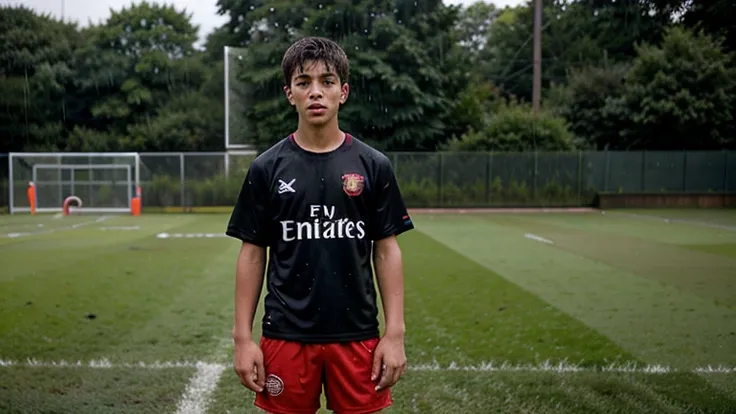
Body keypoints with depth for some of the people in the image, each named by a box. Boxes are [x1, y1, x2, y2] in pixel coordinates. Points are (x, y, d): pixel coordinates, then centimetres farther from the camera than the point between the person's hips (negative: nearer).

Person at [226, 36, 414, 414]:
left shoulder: (373, 165, 0)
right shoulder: (267, 168, 0)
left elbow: (386, 251, 2)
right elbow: (252, 255, 3)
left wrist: (394, 333, -4)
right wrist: (243, 336, -2)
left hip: (357, 336, 0)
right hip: (286, 336, 0)